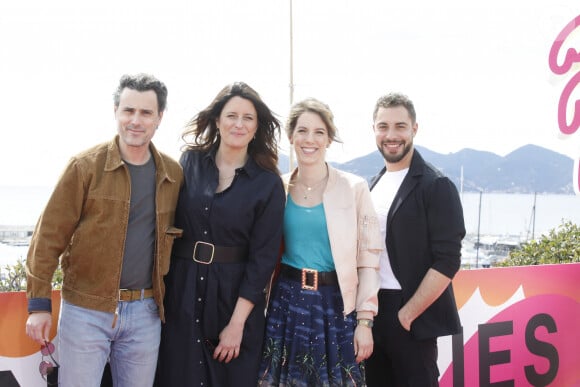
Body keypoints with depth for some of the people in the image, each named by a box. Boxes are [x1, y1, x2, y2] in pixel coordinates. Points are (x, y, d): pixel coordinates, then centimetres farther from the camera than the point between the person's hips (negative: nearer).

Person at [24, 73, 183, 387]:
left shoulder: (173, 174, 4)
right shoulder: (85, 166, -7)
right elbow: (50, 236, -6)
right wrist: (39, 304, -9)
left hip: (145, 312, 3)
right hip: (86, 310, -3)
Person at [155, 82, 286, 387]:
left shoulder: (268, 184, -4)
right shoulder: (189, 163, 2)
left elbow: (262, 257, -6)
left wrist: (237, 323, -11)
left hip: (236, 298, -1)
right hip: (181, 293, 2)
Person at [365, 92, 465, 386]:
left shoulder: (436, 186, -10)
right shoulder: (374, 185, 11)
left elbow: (447, 262, -14)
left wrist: (407, 315, -14)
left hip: (412, 320, -6)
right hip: (372, 312, 6)